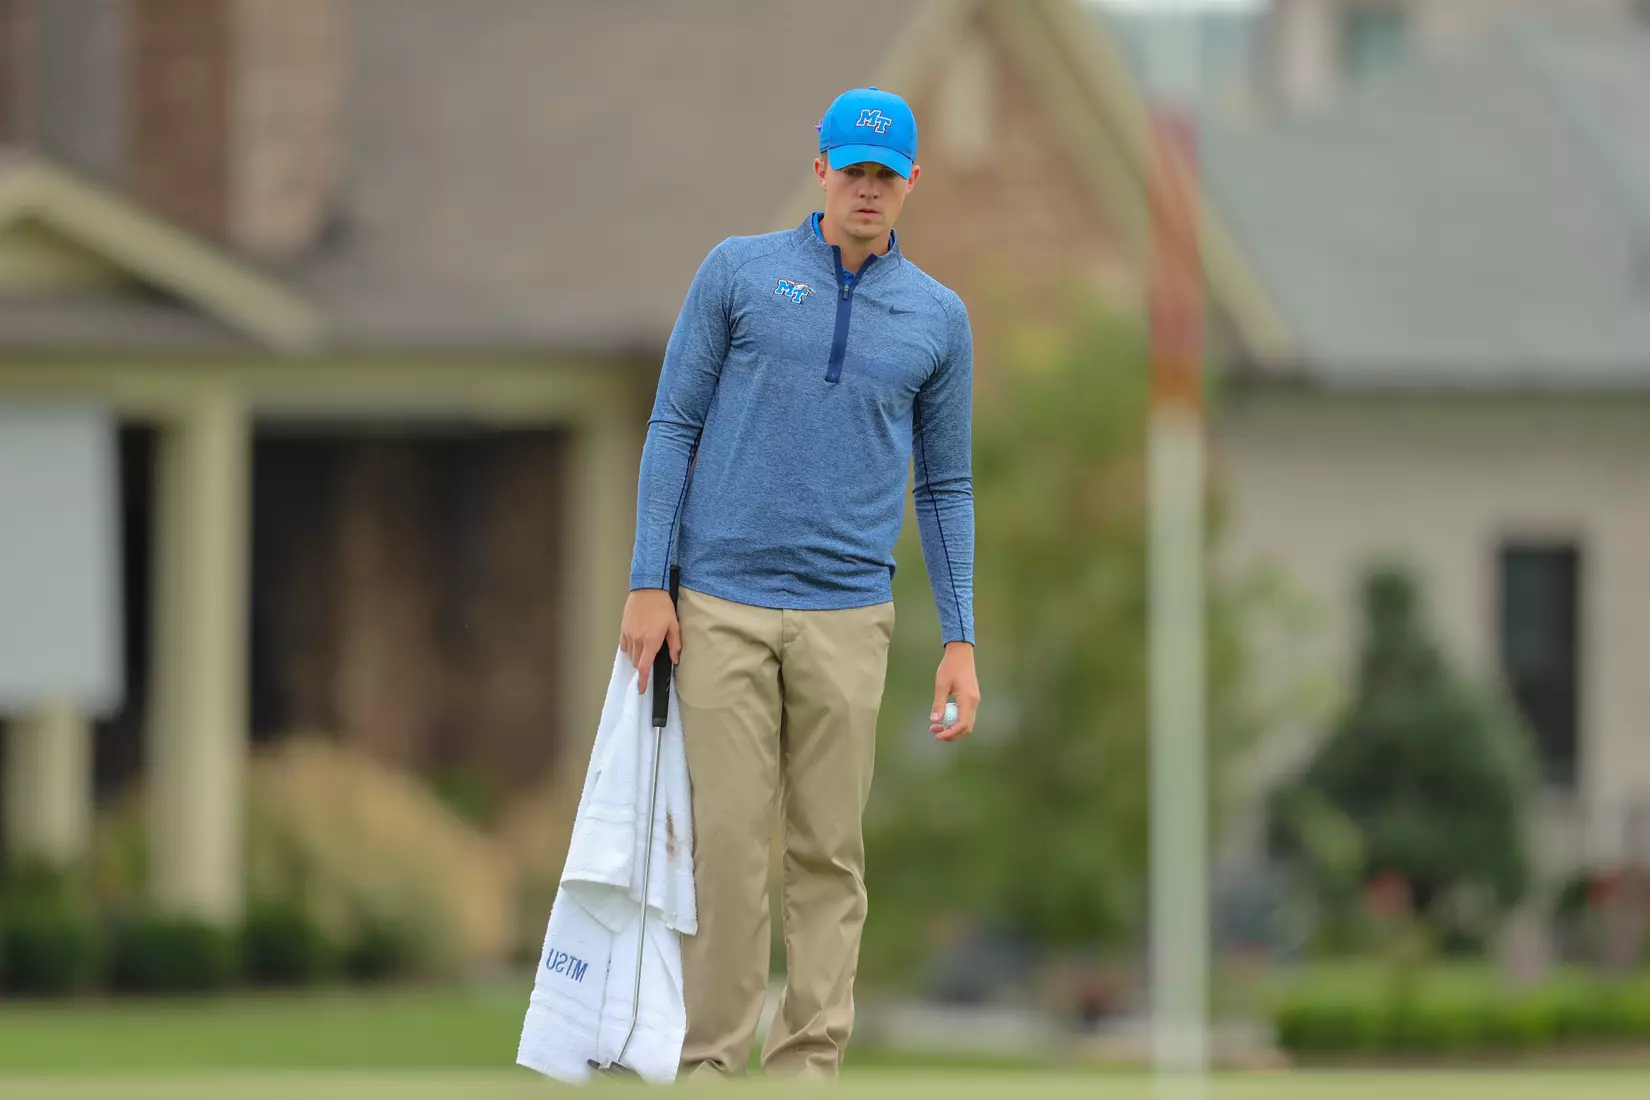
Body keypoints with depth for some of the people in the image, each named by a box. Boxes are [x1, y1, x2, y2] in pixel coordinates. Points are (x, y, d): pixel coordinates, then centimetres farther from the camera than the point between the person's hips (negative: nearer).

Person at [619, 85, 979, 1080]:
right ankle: (711, 1062, 3)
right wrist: (649, 584, -3)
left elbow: (945, 488, 13)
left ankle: (811, 1062, 7)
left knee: (830, 851, 2)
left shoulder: (940, 318, 9)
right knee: (730, 840, -3)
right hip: (722, 607, -2)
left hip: (848, 620, 2)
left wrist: (961, 639, 6)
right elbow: (673, 427, 4)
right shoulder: (739, 272, 4)